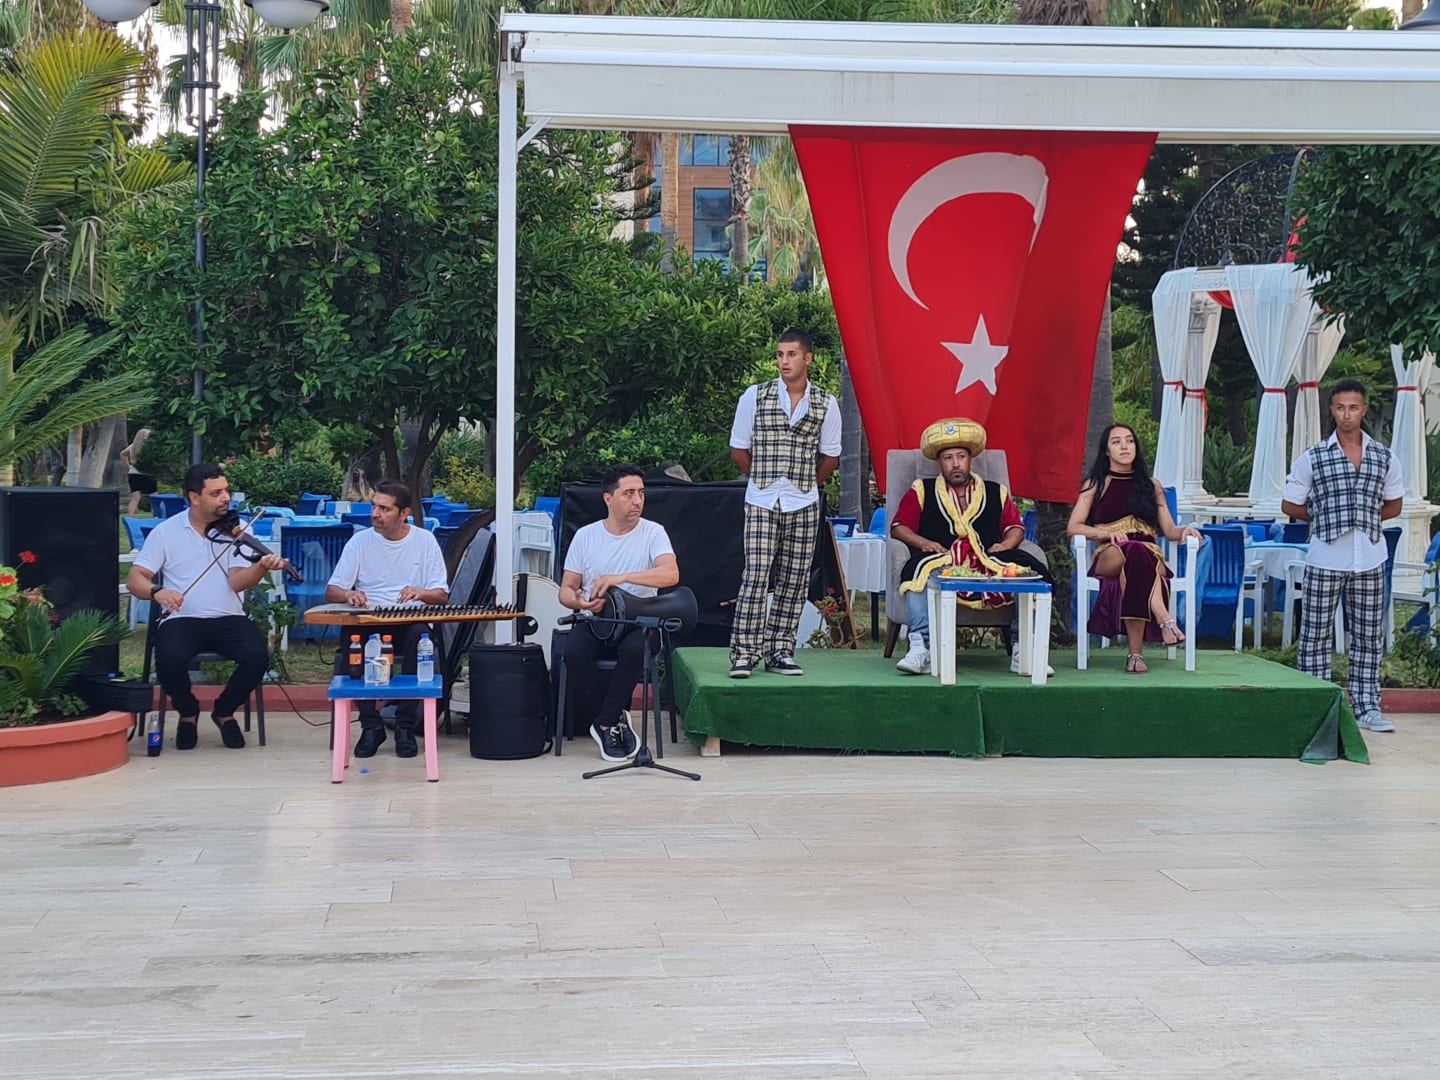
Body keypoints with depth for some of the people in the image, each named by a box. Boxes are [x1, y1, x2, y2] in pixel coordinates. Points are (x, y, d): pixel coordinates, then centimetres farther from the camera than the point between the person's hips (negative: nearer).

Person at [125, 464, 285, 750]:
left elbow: (237, 581, -7)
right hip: (182, 619, -1)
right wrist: (156, 592, -22)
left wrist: (262, 567, -29)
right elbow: (134, 578, 1)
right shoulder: (166, 532, 4)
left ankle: (224, 711, 4)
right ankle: (188, 713, 2)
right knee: (170, 659, -34)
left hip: (228, 618, 1)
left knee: (257, 656, -28)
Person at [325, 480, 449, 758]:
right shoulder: (360, 541, 5)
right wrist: (348, 594, -21)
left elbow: (442, 594, 3)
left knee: (420, 635, -36)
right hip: (368, 623, 1)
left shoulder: (425, 540, 5)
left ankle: (405, 726, -23)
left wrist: (422, 593, -21)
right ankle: (371, 725, -22)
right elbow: (331, 592, 4)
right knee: (351, 635, -34)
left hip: (409, 623, -1)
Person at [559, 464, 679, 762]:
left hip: (638, 621, -2)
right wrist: (579, 601, -18)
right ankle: (616, 719, -12)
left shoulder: (653, 533, -1)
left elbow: (671, 574, -20)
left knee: (635, 649, -37)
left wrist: (621, 578, -31)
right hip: (595, 621, 2)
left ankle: (605, 724, -17)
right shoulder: (585, 536, 6)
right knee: (573, 650, -31)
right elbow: (566, 589, 8)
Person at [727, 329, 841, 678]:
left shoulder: (825, 404, 3)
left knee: (793, 581, 4)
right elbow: (739, 449, 7)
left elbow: (829, 456, 11)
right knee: (755, 575, -10)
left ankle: (779, 651, 11)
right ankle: (744, 653, -8)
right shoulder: (755, 397, 0)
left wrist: (807, 484, 10)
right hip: (761, 504, -2)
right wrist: (764, 479, 10)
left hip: (804, 505, 2)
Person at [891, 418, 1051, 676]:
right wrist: (924, 543, -8)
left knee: (1034, 570, -25)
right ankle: (921, 648, -39)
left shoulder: (996, 492, 27)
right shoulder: (922, 491, 21)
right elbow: (899, 527, 11)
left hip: (990, 566, 2)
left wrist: (1005, 544, -3)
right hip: (941, 563, -2)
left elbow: (1016, 527, 20)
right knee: (918, 570, -37)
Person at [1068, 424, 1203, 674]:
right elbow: (1073, 527, 8)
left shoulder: (1151, 485, 24)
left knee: (1137, 559, -39)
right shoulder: (1096, 484, 18)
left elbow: (1169, 530, 19)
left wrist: (1184, 531, -5)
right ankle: (1165, 621, -52)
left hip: (1151, 556, 1)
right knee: (1133, 551, -40)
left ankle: (1135, 652, -44)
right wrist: (1107, 533, -10)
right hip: (1108, 558, -1)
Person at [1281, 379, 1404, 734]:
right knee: (1316, 635, 0)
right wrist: (1326, 519, 4)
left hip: (1369, 561, 2)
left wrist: (1364, 519, 6)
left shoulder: (1384, 458, 7)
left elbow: (1394, 505, 17)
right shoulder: (1312, 458, -1)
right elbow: (1290, 504, 6)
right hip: (1325, 561, -2)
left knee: (1369, 637, 6)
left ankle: (1367, 707, 13)